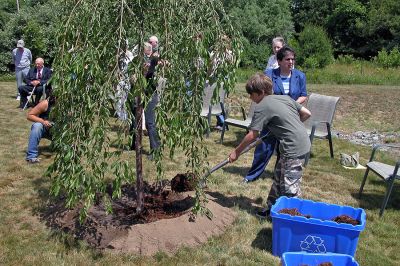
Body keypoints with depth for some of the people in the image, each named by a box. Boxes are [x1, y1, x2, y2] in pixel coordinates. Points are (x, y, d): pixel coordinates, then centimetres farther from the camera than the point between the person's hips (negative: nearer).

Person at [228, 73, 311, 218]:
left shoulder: (262, 107, -10)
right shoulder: (285, 98, 11)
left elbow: (252, 135, -10)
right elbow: (307, 113, 12)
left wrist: (236, 152, 1)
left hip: (295, 149, -9)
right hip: (304, 142, 9)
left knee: (289, 187, 1)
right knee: (279, 178, 20)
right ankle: (272, 207, 32)